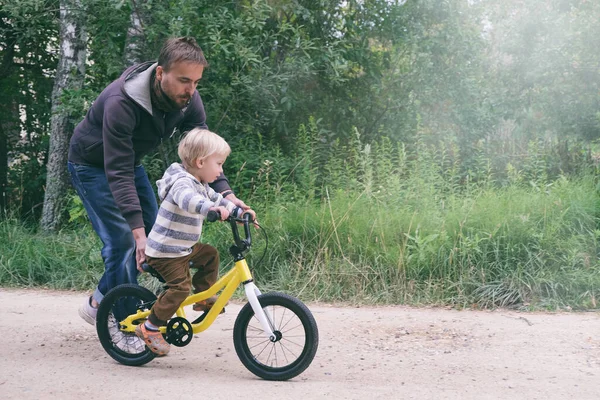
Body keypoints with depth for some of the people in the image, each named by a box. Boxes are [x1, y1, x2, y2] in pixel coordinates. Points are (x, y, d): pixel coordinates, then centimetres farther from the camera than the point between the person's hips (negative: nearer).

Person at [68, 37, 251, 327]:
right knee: (123, 238, -16)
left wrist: (226, 193, -30)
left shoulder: (187, 100, -19)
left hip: (130, 162, 7)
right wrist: (137, 229, -45)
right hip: (92, 165, -7)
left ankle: (100, 302, 19)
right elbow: (118, 172, -39)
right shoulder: (122, 102, -38)